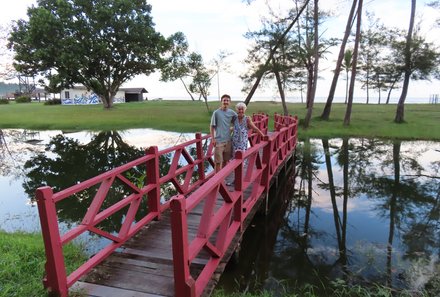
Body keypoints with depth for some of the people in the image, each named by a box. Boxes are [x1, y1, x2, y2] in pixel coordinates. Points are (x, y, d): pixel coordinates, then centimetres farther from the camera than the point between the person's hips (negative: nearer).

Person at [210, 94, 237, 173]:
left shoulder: (232, 112, 2)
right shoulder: (216, 112, -7)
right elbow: (212, 126, -3)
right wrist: (213, 139, -8)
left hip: (228, 140, 4)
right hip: (219, 140, -4)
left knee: (225, 160, 13)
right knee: (218, 161, -2)